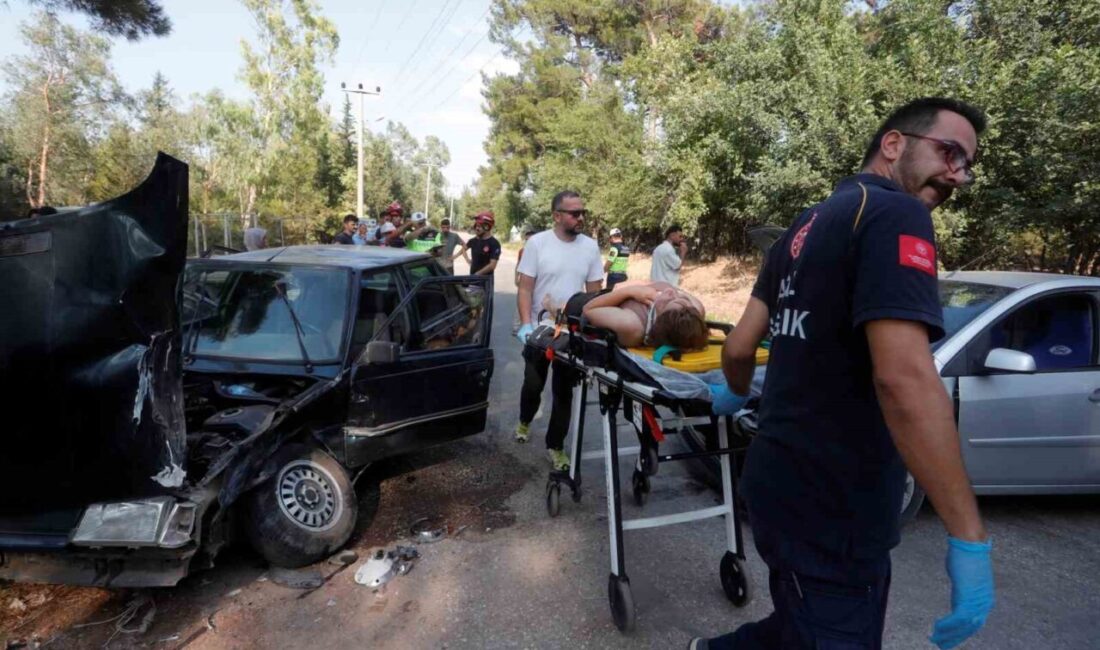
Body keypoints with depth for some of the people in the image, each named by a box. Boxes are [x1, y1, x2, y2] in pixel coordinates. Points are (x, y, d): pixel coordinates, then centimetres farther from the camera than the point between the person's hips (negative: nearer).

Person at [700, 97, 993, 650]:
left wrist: (739, 396, 30)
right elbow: (905, 380, -28)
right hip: (833, 508, -9)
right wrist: (969, 537, -23)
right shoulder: (895, 215, -16)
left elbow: (738, 348, 11)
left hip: (786, 484, 9)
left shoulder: (806, 226, 11)